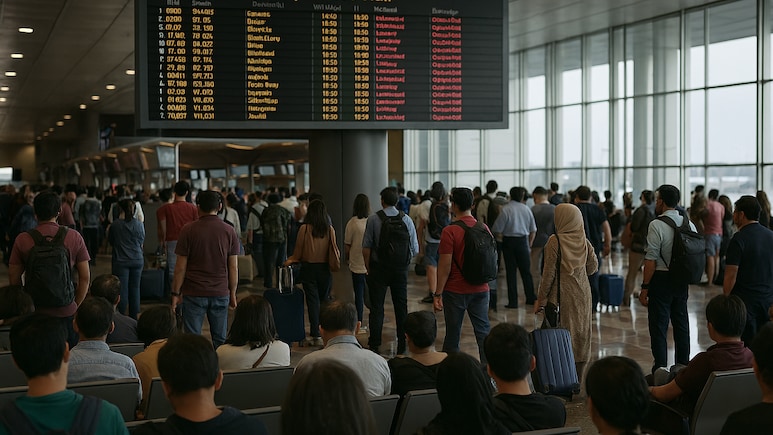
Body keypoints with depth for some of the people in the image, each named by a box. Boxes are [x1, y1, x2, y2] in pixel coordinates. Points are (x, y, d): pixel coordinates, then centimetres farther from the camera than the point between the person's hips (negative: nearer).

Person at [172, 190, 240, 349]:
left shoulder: (188, 230, -5)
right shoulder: (229, 231, 1)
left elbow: (181, 267, -4)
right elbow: (233, 267, 2)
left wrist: (176, 293, 4)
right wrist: (233, 294, 11)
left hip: (194, 293, -2)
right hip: (220, 294, 2)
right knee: (220, 340, 9)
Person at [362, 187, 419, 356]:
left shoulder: (373, 219, -8)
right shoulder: (406, 220, -2)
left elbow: (366, 247, -9)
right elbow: (415, 250, -1)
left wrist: (368, 268, 4)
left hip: (379, 269, -2)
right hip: (401, 270, 2)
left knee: (377, 307, 4)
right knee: (401, 306, 11)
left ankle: (374, 345, 6)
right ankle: (402, 345, 15)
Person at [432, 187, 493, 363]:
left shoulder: (450, 231, -14)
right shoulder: (484, 228, 2)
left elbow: (445, 265, -15)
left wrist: (438, 293, -9)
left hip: (456, 291, -4)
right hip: (480, 289, 4)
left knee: (453, 334, 6)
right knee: (483, 331, 9)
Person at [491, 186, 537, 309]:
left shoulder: (505, 209, -10)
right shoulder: (526, 209, 2)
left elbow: (497, 230, -11)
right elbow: (533, 230, 8)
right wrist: (529, 244, 18)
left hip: (509, 240, -3)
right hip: (523, 240, 3)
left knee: (511, 271, 2)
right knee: (526, 271, 13)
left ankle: (513, 301, 1)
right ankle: (530, 298, 20)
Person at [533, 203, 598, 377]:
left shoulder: (555, 241, -12)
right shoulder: (584, 241, 1)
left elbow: (549, 273, -11)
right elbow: (593, 267, 9)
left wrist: (541, 299, -5)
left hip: (561, 293, -5)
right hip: (582, 293, 5)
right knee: (580, 332, 11)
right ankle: (577, 378, 18)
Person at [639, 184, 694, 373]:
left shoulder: (657, 225, -15)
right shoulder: (689, 224, 5)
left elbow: (651, 260, -17)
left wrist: (644, 287, -12)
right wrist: (686, 277, 19)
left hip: (661, 280, -7)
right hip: (682, 280, 7)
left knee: (658, 326, 0)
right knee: (681, 324, 15)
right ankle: (683, 367, 24)